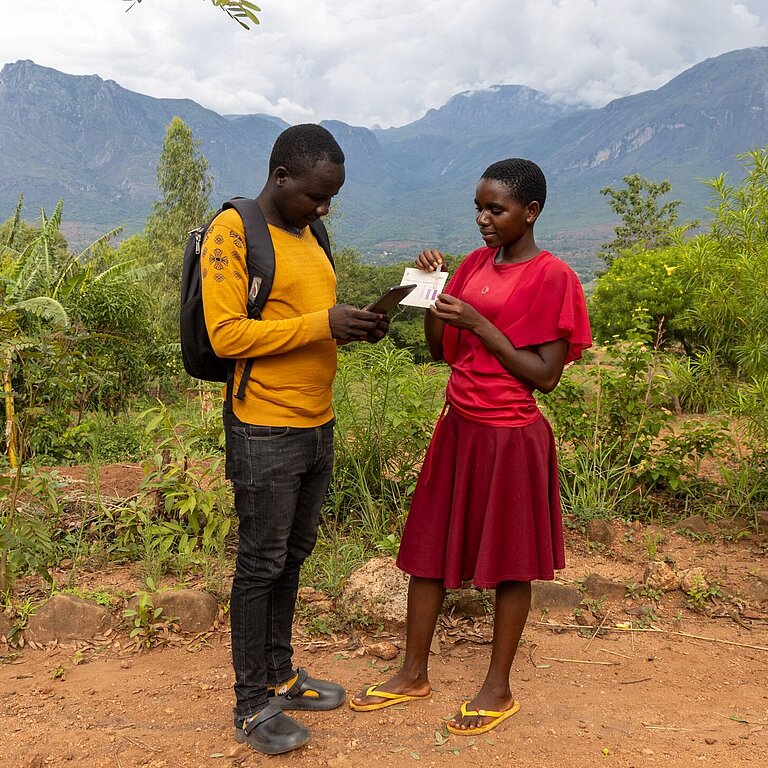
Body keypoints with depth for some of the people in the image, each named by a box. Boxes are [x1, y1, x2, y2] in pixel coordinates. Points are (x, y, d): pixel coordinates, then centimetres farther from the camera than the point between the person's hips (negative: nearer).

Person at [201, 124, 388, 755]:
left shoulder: (307, 235, 14)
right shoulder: (233, 233, -11)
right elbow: (226, 334, -18)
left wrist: (355, 326, -1)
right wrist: (322, 324, -23)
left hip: (317, 427, 8)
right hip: (267, 435, -8)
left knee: (293, 556, 16)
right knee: (261, 564, 3)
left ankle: (280, 675, 32)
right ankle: (252, 704, 17)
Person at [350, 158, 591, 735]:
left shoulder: (553, 278, -12)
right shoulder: (475, 265, 7)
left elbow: (545, 376, -16)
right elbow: (441, 350, 10)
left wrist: (480, 323, -20)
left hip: (511, 437, -7)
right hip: (458, 427, 7)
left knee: (510, 562, 8)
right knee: (427, 549, 12)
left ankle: (499, 688, 26)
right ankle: (414, 675, 29)